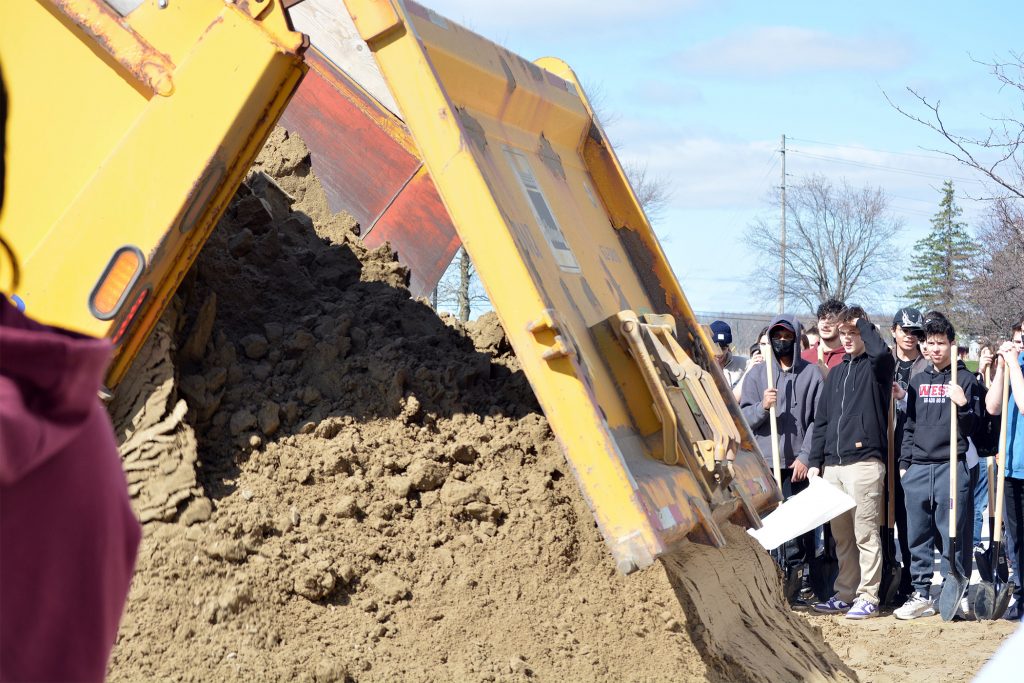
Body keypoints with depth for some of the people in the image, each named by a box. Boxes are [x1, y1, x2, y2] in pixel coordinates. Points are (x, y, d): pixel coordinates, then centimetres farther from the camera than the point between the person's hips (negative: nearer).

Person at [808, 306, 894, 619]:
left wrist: (861, 323, -9)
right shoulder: (837, 372, 20)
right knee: (841, 536, 10)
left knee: (865, 534, -5)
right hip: (833, 464, 7)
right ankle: (845, 594, 17)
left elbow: (881, 351, -26)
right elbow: (821, 420, 20)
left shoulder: (876, 366, 0)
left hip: (864, 462, -7)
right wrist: (815, 461, 13)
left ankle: (868, 597, -1)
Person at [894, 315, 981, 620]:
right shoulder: (917, 381, 15)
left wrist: (963, 405, -20)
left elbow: (974, 426, -1)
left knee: (953, 536, -4)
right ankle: (922, 595, 13)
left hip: (951, 467, -5)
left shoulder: (965, 379, 2)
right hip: (917, 469, 5)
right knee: (918, 537, 6)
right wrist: (904, 462, 14)